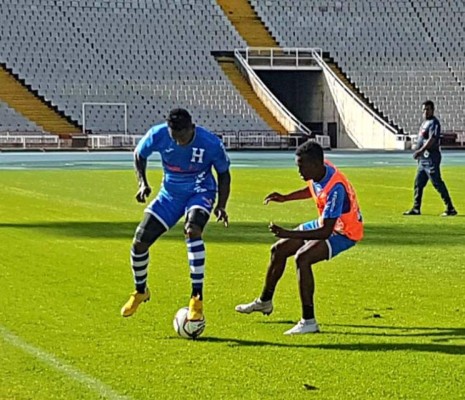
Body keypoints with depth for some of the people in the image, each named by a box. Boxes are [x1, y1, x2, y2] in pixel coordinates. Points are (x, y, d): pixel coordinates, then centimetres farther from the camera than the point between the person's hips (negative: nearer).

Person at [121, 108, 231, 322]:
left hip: (200, 193, -3)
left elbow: (223, 173, -6)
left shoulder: (210, 143, -25)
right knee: (139, 243, -4)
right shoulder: (158, 135, -21)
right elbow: (139, 154, 2)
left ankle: (197, 298, -32)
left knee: (192, 229, -35)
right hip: (170, 194, 3)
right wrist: (143, 183, -12)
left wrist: (221, 206, -14)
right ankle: (140, 291, 27)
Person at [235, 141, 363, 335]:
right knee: (279, 249, 13)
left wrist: (289, 234, -43)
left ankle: (308, 322, -25)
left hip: (343, 233, -10)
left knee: (302, 258, -30)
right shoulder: (318, 173, -10)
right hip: (326, 224, 10)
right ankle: (265, 302, 36)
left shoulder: (335, 188, -36)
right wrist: (285, 198, 2)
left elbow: (326, 232, -37)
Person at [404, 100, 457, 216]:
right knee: (418, 183, 12)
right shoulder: (425, 122, 18)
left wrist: (420, 151, -26)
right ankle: (416, 208, 20)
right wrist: (418, 152, 12)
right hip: (423, 159, 10)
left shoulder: (434, 123, -11)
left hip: (431, 159, -10)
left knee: (437, 183, -10)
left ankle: (450, 208, -8)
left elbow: (432, 140, -22)